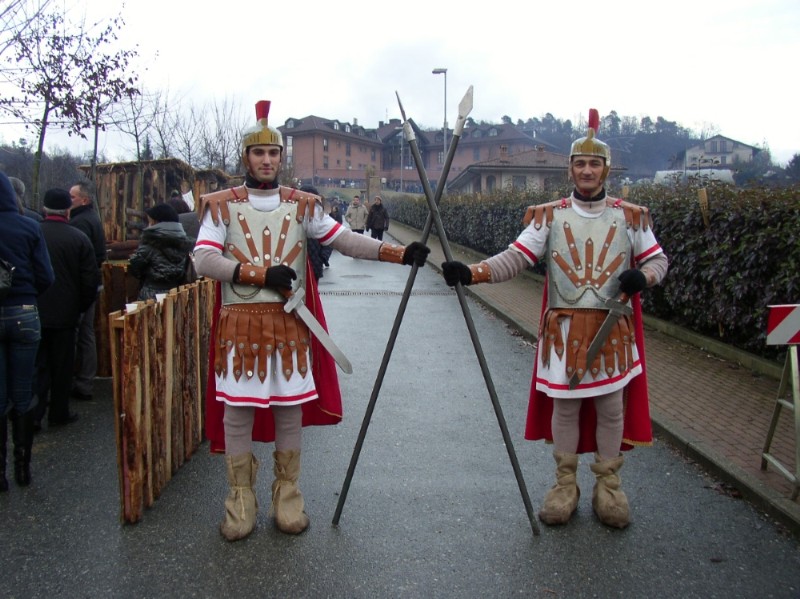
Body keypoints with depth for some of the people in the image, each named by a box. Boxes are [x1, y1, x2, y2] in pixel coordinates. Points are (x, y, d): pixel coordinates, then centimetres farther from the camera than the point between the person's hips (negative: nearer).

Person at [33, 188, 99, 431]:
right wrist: (82, 306, 6)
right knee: (61, 365, 10)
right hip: (64, 313, -1)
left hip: (33, 311, 1)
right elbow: (90, 279, -8)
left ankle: (34, 415, 4)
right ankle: (59, 413, 17)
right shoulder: (79, 238, -10)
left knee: (37, 364, 9)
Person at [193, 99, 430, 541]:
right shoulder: (221, 206, 2)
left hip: (290, 323, 1)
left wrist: (398, 253, -12)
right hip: (239, 324, -1)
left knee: (291, 407, 7)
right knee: (237, 410, 4)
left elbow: (345, 240, 0)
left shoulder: (303, 206, 7)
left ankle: (287, 492, 24)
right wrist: (262, 274, -20)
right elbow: (204, 260, -10)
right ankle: (241, 496, 20)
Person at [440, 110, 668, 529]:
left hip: (614, 329, 1)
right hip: (564, 330, -1)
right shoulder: (548, 216, 0)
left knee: (612, 407, 9)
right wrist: (471, 272, -25)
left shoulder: (631, 217, 4)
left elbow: (658, 258, 10)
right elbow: (515, 258, -9)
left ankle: (608, 485, 27)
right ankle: (565, 484, 25)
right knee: (564, 406, 7)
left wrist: (642, 277, -14)